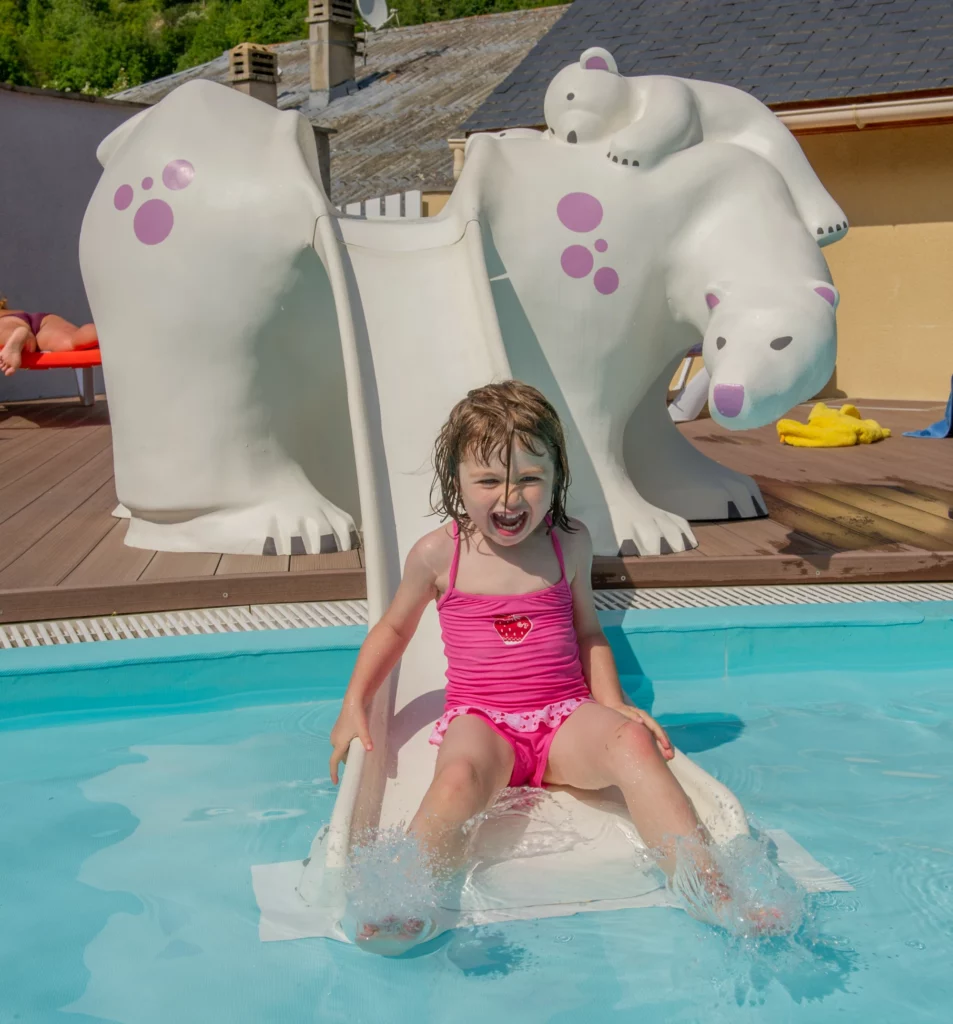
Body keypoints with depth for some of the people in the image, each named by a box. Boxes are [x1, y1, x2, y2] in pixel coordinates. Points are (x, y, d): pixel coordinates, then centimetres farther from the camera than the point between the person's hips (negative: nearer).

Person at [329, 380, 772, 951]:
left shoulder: (570, 544, 6)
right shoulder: (438, 554, 1)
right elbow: (394, 629, 17)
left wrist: (615, 705, 6)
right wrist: (354, 705, 9)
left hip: (567, 716, 1)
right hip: (480, 720, -1)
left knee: (633, 742, -31)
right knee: (460, 775, -37)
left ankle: (713, 894, -34)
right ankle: (407, 912, -38)